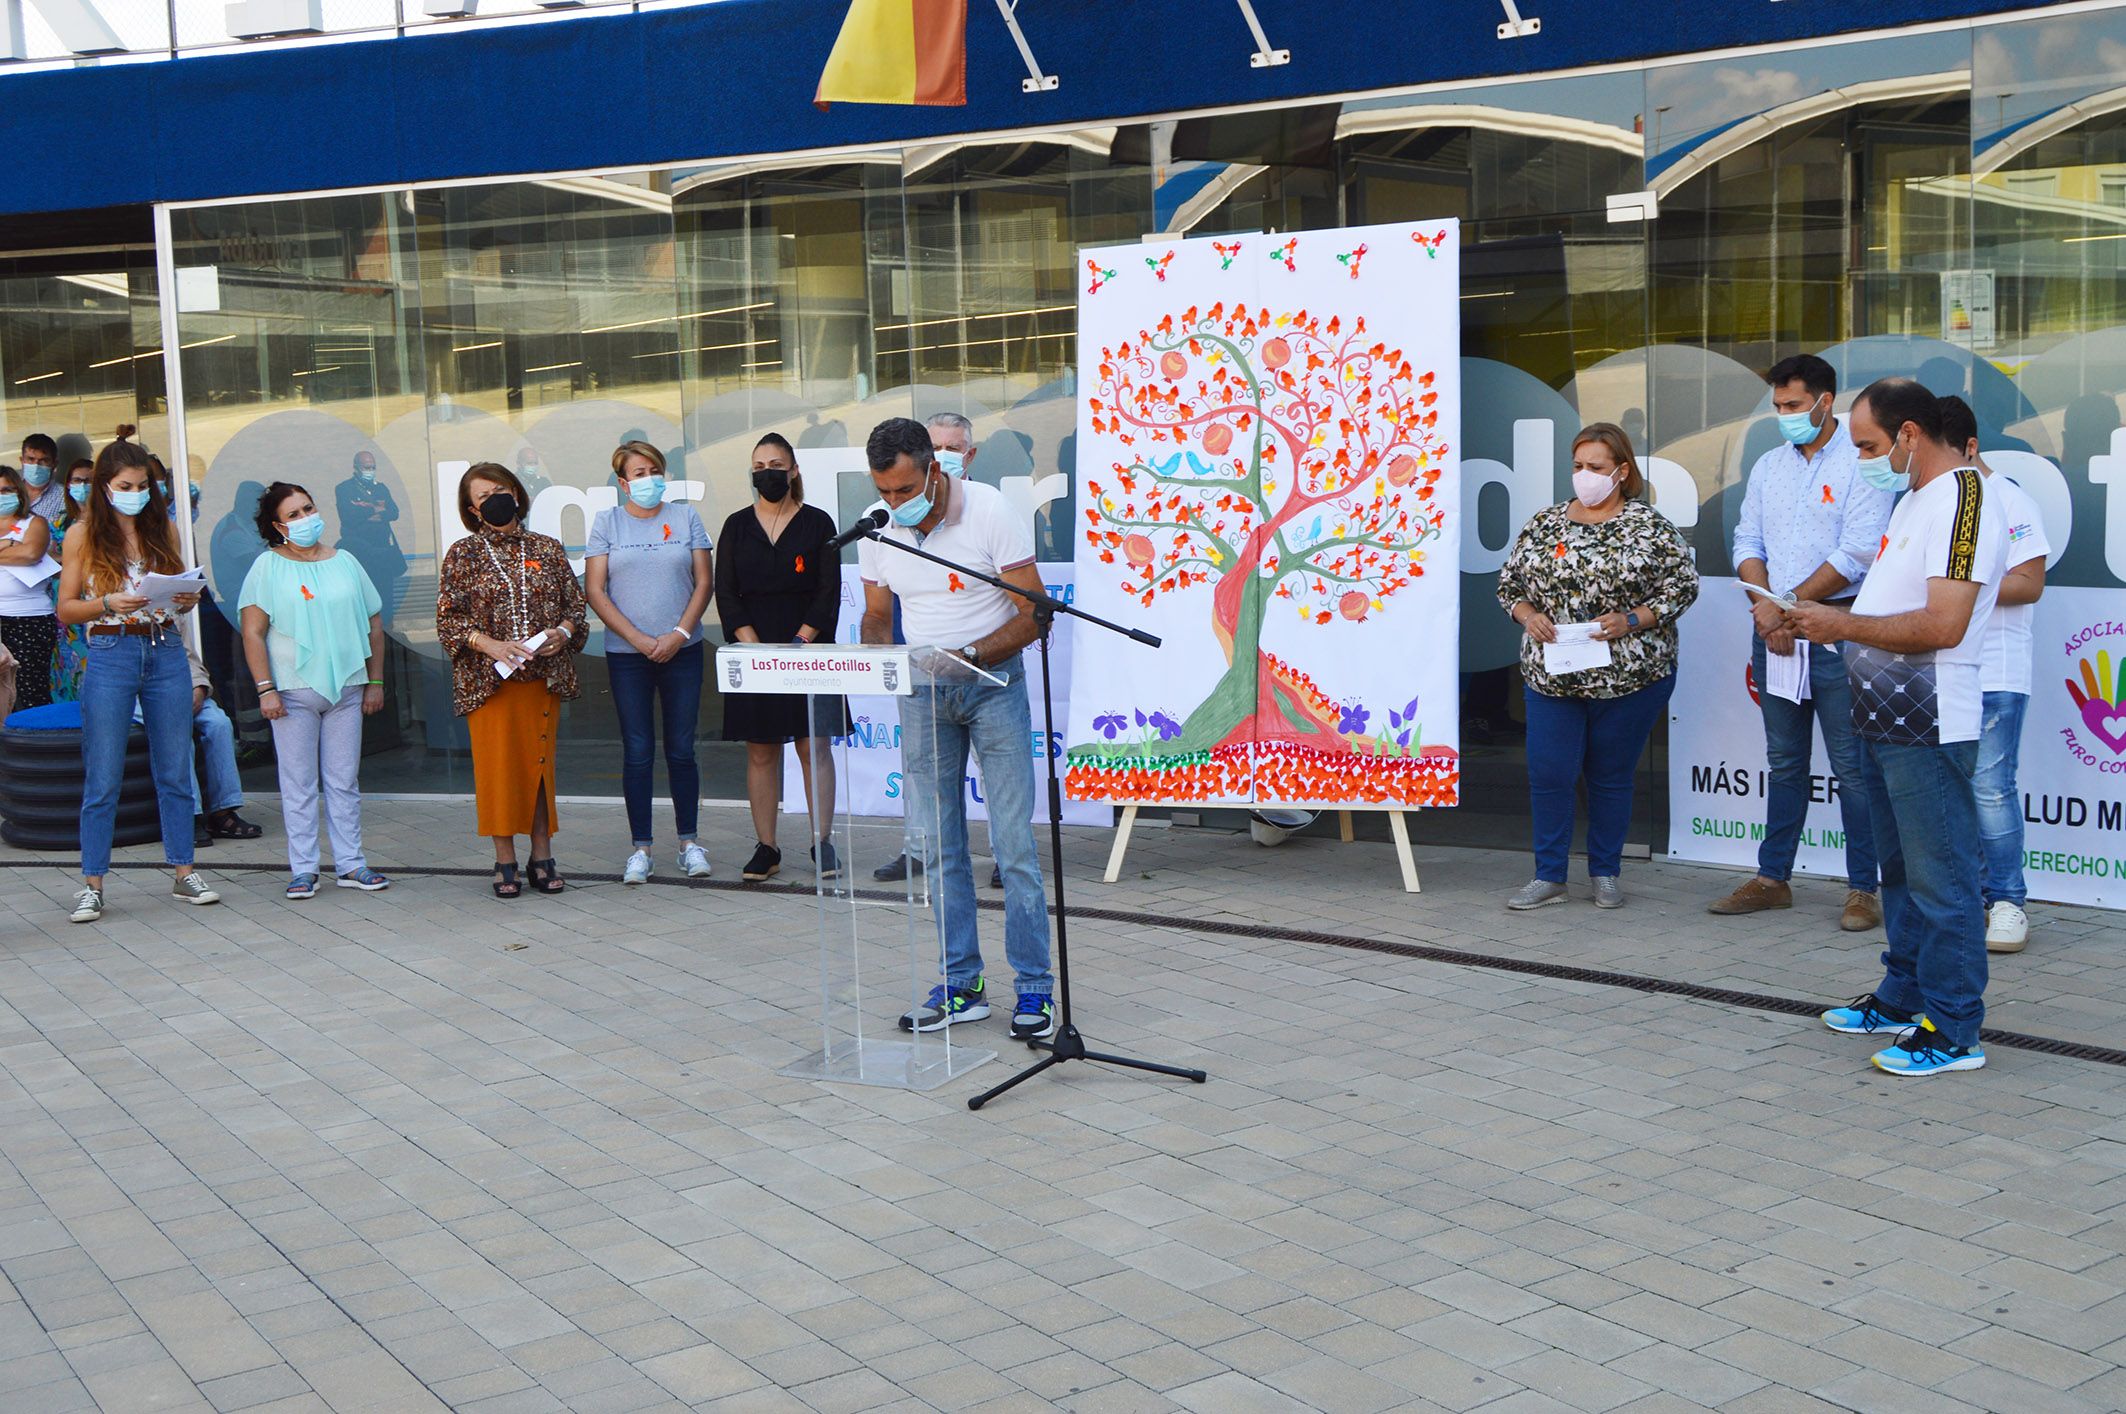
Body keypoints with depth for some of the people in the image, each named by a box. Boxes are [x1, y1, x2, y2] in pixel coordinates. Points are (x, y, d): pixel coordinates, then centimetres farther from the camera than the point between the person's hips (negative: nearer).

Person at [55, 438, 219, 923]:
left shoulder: (164, 530, 9)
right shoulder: (84, 536, 0)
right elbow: (66, 609, 0)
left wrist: (188, 600, -6)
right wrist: (109, 603, -17)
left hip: (166, 653, 3)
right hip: (110, 655, -3)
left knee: (175, 772, 8)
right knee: (103, 779, 1)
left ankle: (183, 873, 16)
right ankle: (92, 884, 8)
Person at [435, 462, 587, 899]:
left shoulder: (547, 549, 9)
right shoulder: (463, 555, 3)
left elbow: (575, 603, 13)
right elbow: (447, 618, -1)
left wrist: (563, 631, -8)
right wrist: (492, 645, -15)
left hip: (543, 676, 2)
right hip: (488, 680, -2)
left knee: (541, 763, 4)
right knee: (497, 766, -1)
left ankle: (542, 856, 13)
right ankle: (505, 862, 8)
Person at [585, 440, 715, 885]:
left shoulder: (685, 517, 7)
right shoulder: (607, 522, 4)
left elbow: (704, 581, 4)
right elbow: (594, 590, -1)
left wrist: (679, 634, -8)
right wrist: (638, 639, -9)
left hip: (682, 650, 1)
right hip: (627, 654, -1)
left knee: (681, 748, 4)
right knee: (637, 752, 1)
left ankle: (689, 841, 14)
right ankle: (641, 848, 8)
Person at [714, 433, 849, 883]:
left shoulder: (817, 523, 4)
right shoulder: (737, 526, 9)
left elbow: (829, 592, -2)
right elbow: (726, 593, 3)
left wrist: (798, 644, -12)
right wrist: (755, 648, -9)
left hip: (808, 651, -2)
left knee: (814, 746, -4)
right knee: (760, 752, 3)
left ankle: (822, 844, 2)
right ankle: (766, 848, 8)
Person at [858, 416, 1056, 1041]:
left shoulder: (989, 511, -13)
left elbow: (1033, 613, -13)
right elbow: (877, 615, 12)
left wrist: (968, 654, -26)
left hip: (993, 684, -4)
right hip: (921, 692, 4)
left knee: (1013, 840, -5)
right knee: (936, 844, 5)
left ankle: (1034, 988, 3)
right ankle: (960, 985, 13)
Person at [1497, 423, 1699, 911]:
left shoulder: (1649, 526, -2)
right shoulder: (1543, 524, 7)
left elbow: (1683, 585, -2)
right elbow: (1509, 583, 14)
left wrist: (1631, 621, -14)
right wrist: (1528, 615, -6)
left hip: (1629, 676, -2)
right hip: (1550, 675, 2)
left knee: (1611, 776, 8)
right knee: (1548, 774, -1)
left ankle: (1606, 873, 22)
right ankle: (1549, 876, 11)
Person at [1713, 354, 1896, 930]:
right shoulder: (1768, 466, 14)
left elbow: (1857, 554, -13)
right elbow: (1748, 545, 11)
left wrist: (1787, 605, -11)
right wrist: (1766, 610, -6)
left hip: (1836, 629, -6)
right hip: (1773, 627, 6)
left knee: (1852, 767, -3)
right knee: (1783, 762, 13)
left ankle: (1862, 889, 3)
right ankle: (1772, 878, 20)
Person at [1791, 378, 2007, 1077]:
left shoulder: (1963, 498, -16)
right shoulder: (1915, 496, 16)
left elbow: (1943, 624, -25)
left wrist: (1844, 623, -17)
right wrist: (1818, 617, 7)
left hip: (1929, 730, -10)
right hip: (1886, 721, 10)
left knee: (1939, 879, -4)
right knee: (1902, 870, 19)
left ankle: (1953, 1031, 2)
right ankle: (1903, 997, 31)